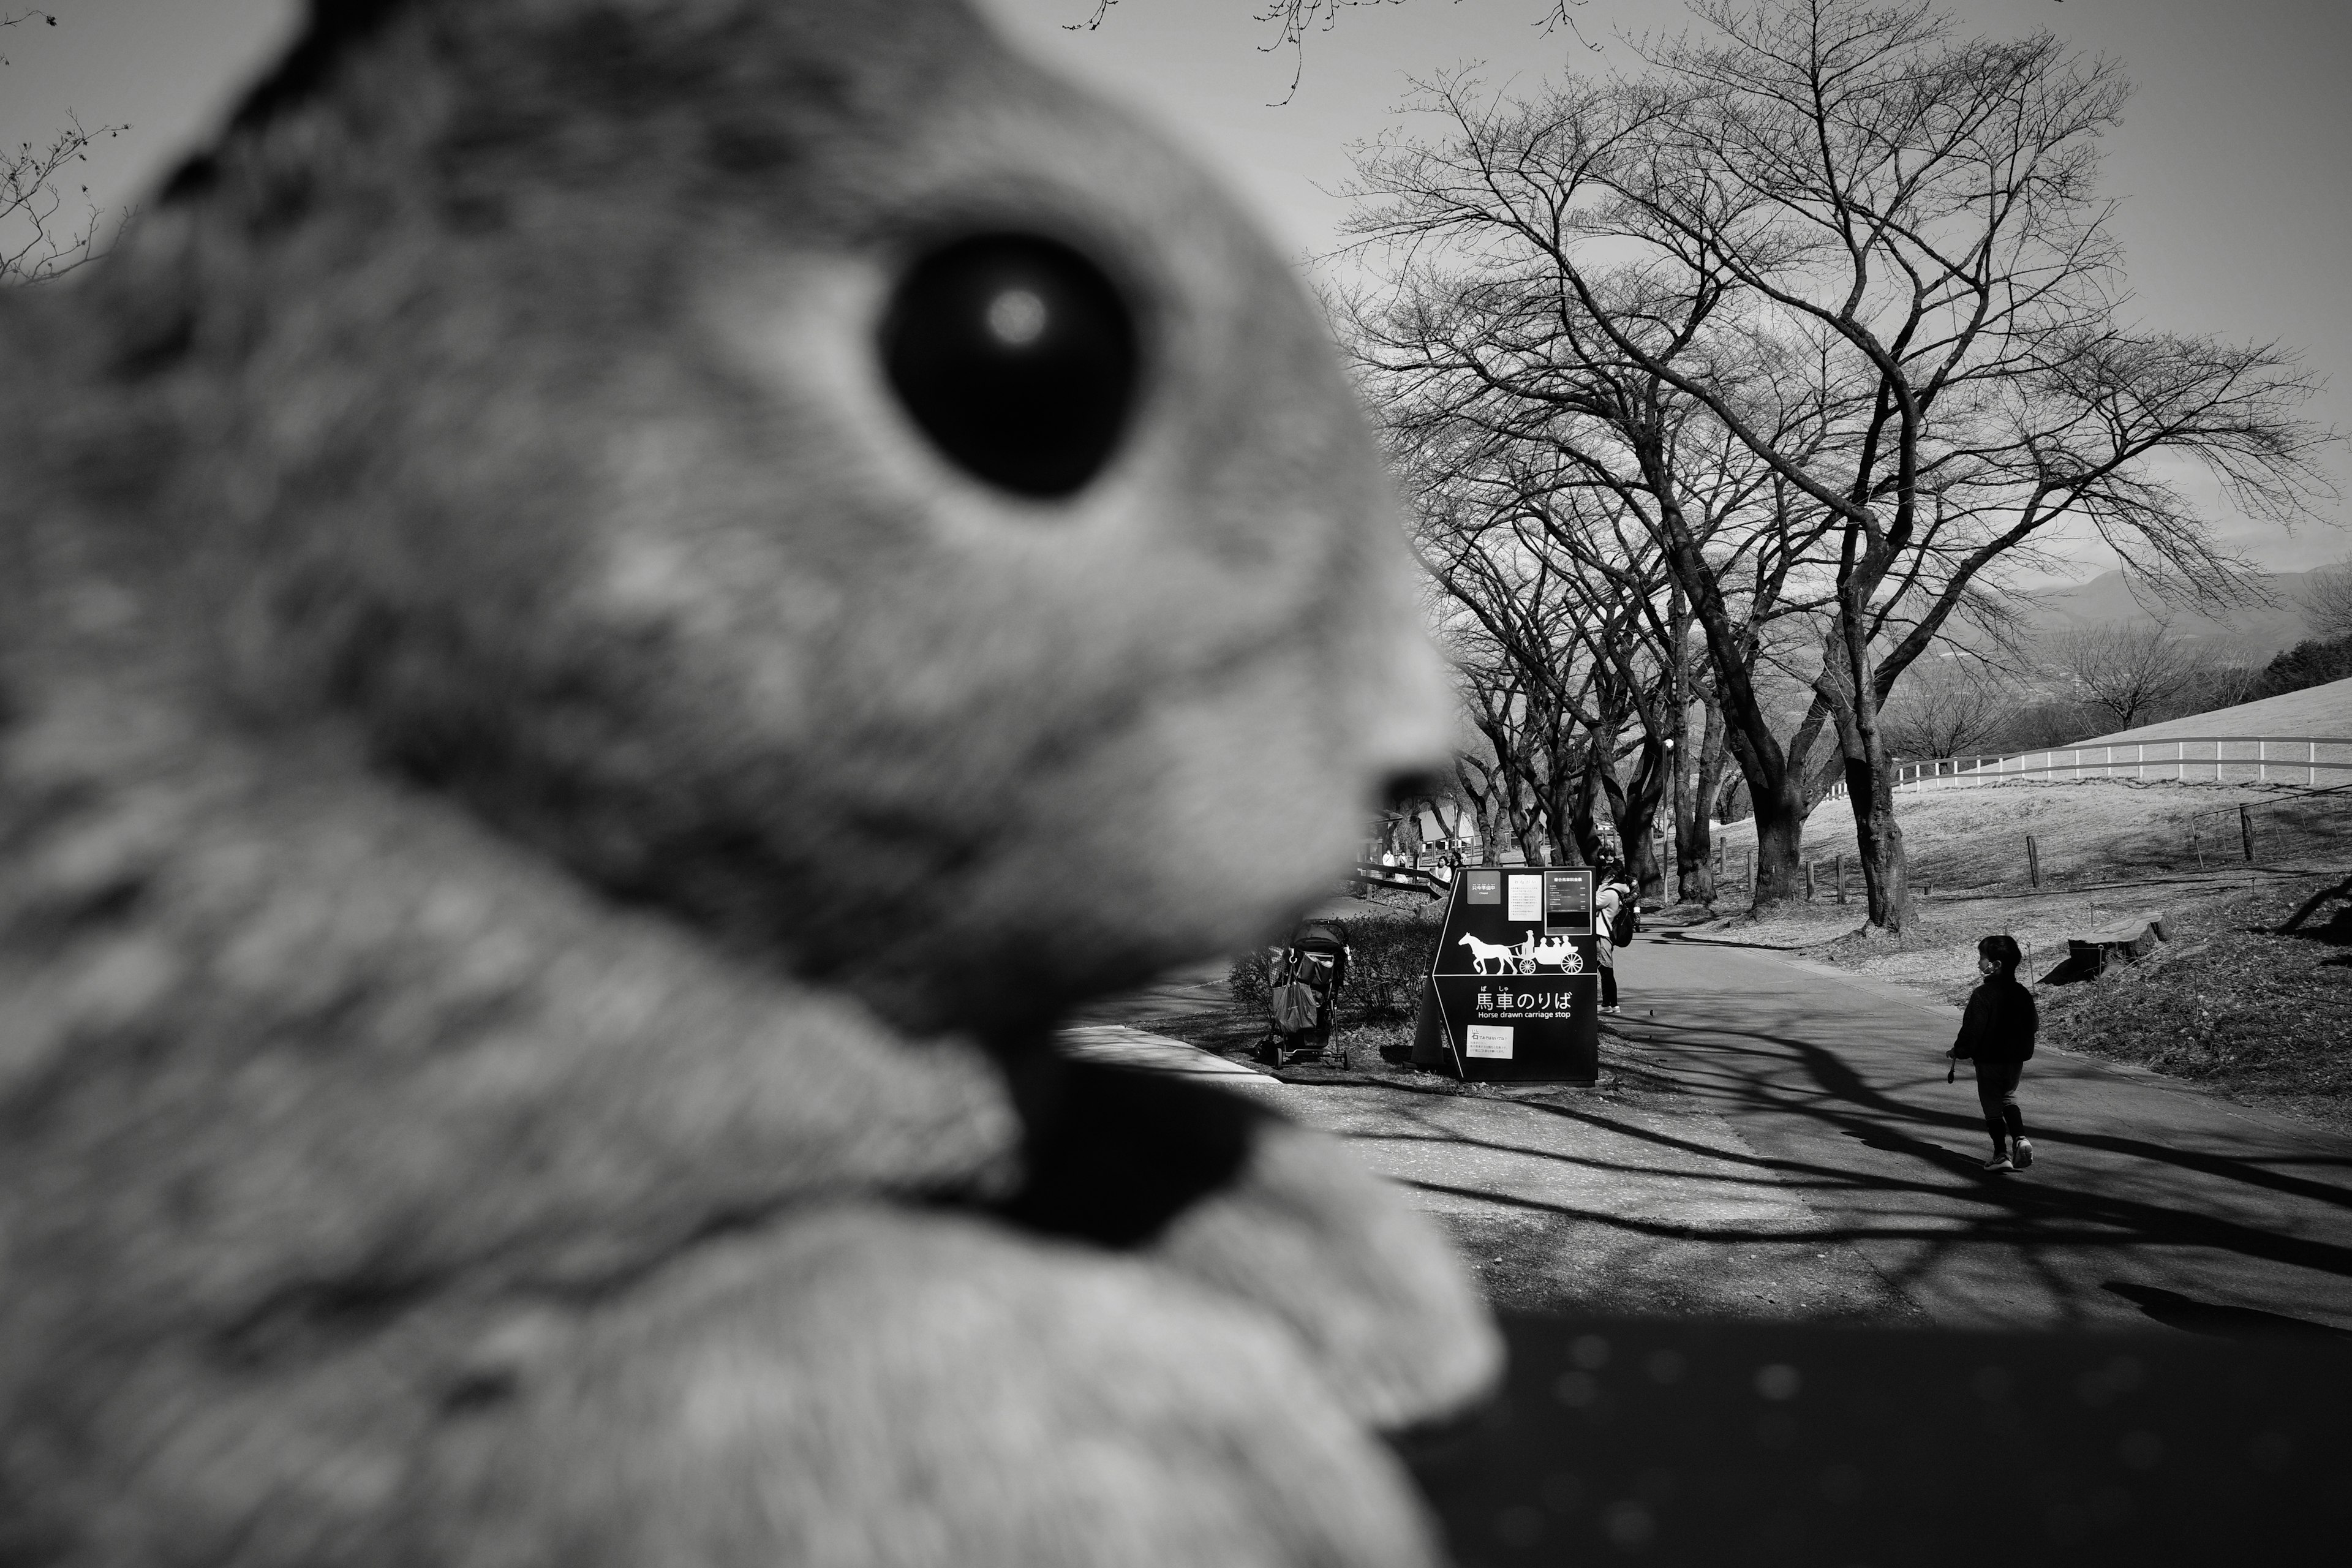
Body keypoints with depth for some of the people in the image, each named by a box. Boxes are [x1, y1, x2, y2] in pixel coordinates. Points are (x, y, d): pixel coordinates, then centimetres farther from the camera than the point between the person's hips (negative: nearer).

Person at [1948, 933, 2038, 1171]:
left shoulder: (1983, 994, -19)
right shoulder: (2022, 993, 2)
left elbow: (1972, 1028, -19)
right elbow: (2032, 1025, 12)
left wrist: (1959, 1051, -5)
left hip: (1989, 1060, -6)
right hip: (2017, 1059, 6)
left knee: (1992, 1106, 5)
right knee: (2008, 1098, 24)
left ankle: (2002, 1154, 3)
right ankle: (2020, 1138, 5)